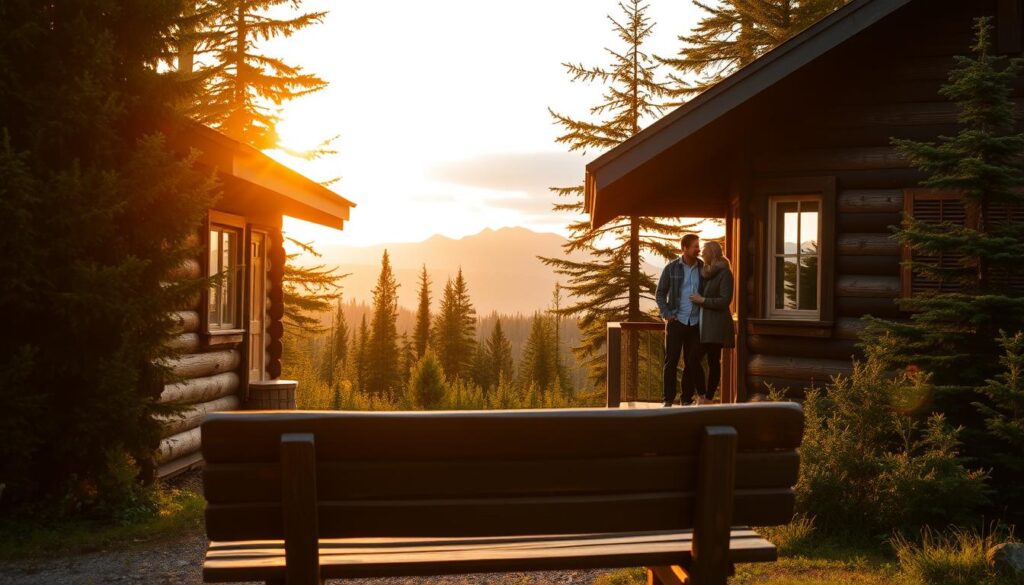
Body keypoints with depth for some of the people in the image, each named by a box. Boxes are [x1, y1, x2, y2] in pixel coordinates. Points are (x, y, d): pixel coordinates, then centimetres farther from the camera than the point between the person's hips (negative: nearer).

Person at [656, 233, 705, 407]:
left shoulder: (703, 268, 4)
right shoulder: (671, 268, -1)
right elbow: (660, 293, 5)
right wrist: (667, 314, -5)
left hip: (696, 323, 2)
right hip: (676, 321, -2)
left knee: (692, 362, 5)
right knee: (671, 361, -1)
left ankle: (686, 399, 15)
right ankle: (668, 400, 5)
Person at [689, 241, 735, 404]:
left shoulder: (724, 273, -8)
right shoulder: (705, 272, 14)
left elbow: (725, 300, -15)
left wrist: (702, 300, -14)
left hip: (715, 325, -8)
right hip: (701, 324, 8)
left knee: (713, 361, -3)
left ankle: (708, 398, 2)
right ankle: (702, 395, 15)